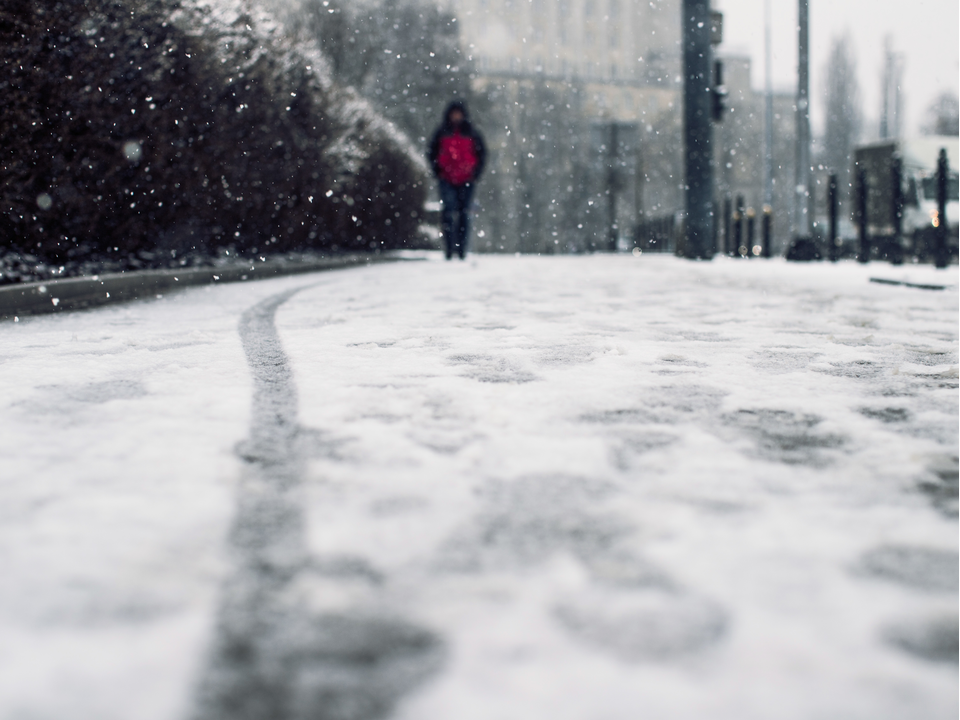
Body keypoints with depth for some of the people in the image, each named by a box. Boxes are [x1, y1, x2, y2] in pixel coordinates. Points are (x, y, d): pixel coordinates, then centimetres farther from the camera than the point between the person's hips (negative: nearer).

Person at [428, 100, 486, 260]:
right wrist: (438, 171, 3)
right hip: (447, 181, 0)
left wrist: (475, 172, 1)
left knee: (464, 214, 3)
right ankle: (450, 248, -10)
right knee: (449, 212, -11)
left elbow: (482, 153, 12)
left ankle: (462, 249, 9)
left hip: (466, 181, 0)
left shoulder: (472, 134, 6)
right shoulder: (442, 133, 7)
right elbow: (432, 152, 15)